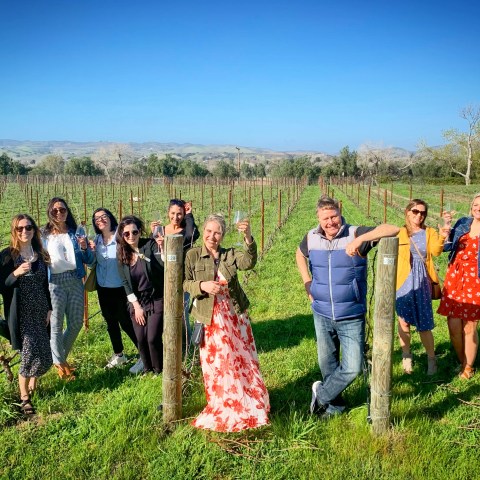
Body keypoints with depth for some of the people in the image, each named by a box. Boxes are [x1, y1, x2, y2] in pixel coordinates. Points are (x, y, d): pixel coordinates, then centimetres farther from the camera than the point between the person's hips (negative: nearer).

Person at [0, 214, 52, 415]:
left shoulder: (41, 255, 8)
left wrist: (49, 308, 7)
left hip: (40, 312, 4)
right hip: (21, 313, -4)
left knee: (43, 354, 4)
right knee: (31, 353, -10)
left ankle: (32, 387, 27)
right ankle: (24, 397, 8)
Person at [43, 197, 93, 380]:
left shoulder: (76, 232, 8)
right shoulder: (44, 235, 2)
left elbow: (89, 260, 8)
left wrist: (85, 248, -12)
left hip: (75, 280, 3)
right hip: (54, 282, -3)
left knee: (76, 323, 9)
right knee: (56, 324, 2)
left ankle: (60, 355, 32)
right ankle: (59, 363, 21)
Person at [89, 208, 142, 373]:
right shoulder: (97, 240, 5)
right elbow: (92, 263, 9)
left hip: (121, 288, -6)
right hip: (103, 288, 6)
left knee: (125, 322, -4)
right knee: (110, 322, 17)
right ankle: (118, 355, 34)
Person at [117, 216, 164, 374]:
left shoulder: (150, 245, -11)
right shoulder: (122, 253, 0)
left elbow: (165, 265, -26)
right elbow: (125, 282, 1)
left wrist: (162, 247, -44)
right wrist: (136, 306, -4)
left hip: (156, 300, -4)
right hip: (136, 302, 4)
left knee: (153, 339, -7)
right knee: (141, 339, 6)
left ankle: (160, 371, 14)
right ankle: (147, 369, 28)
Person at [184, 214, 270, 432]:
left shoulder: (231, 254, 2)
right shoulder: (192, 255, -1)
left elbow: (249, 262, -18)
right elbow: (184, 283, -3)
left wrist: (248, 238, -34)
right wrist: (202, 285, -22)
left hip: (235, 315, 2)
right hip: (210, 318, -2)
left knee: (243, 360, 10)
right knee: (215, 363, 7)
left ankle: (248, 405, 29)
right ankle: (222, 408, 25)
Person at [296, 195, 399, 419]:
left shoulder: (355, 234, -14)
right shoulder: (311, 238, -3)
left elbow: (393, 229, -26)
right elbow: (299, 254, 20)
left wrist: (360, 239, -38)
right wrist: (307, 281, 7)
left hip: (352, 318, -3)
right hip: (322, 316, 3)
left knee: (352, 368, -4)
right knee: (327, 364, 17)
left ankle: (321, 394, 23)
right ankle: (334, 405, 40)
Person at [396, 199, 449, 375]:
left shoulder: (430, 233, 3)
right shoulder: (399, 233, 1)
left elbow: (436, 251, -15)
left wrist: (442, 238, -33)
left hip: (422, 282, 0)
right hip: (403, 281, 0)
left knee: (424, 323, 1)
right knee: (404, 321, 7)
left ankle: (431, 359, 21)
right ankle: (406, 357, 27)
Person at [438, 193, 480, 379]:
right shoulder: (463, 223, 8)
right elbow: (446, 247, 4)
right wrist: (446, 226, -8)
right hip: (454, 278, 3)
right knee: (453, 325, 4)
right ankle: (462, 363, 26)